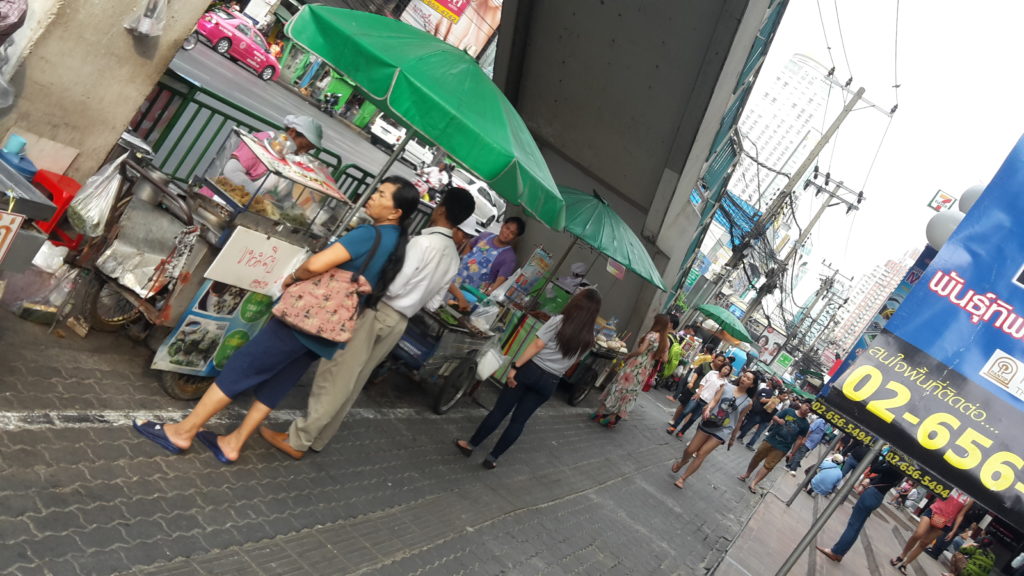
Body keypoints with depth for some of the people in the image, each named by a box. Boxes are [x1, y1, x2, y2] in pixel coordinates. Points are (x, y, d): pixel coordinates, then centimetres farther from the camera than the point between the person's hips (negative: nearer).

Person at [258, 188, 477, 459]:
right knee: (350, 383, 15)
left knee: (335, 377, 0)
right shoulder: (453, 257, 7)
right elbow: (433, 302, 12)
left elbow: (391, 286, -21)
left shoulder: (423, 242, -18)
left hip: (378, 312, -8)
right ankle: (316, 439, 25)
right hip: (399, 322, 8)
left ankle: (297, 440, 8)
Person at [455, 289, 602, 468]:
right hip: (550, 382, 3)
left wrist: (515, 366, -14)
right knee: (519, 420, 12)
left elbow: (537, 345, -15)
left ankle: (470, 445, 19)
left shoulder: (559, 320, -10)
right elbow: (571, 360, 6)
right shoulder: (587, 339, 2)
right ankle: (493, 457, 17)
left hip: (531, 370, -3)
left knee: (500, 410, 7)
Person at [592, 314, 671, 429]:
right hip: (645, 372, 5)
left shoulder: (652, 334, -12)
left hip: (635, 366, -5)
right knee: (629, 393, 10)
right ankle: (612, 419, 11)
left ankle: (599, 413, 10)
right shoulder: (666, 341, 6)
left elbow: (641, 350, -19)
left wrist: (627, 356, -7)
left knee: (619, 387, 4)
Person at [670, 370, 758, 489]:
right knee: (690, 450, 9)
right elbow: (714, 401, -9)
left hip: (722, 431, -2)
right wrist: (708, 409, -30)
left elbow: (739, 421, 6)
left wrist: (733, 438, 12)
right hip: (708, 424, 2)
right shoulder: (726, 388, 0)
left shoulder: (748, 402, -1)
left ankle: (683, 478, 5)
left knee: (701, 454, -8)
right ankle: (682, 462, 43)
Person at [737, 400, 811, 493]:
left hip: (782, 448, -1)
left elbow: (799, 439, 1)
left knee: (768, 466, -4)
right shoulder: (788, 411, -3)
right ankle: (747, 474, 34)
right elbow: (774, 417, -3)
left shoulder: (805, 424, -2)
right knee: (756, 458, 12)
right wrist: (778, 420, -25)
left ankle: (753, 484, 1)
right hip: (770, 440, 1)